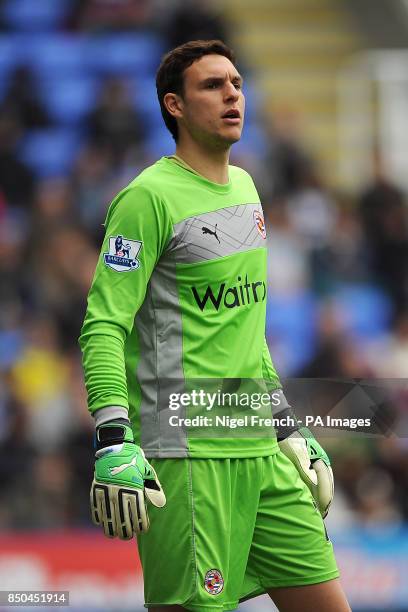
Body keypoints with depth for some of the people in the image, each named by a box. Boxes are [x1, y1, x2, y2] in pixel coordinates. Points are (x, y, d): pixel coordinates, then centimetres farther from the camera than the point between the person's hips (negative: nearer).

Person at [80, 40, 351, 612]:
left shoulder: (244, 186, 17)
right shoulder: (149, 197, -8)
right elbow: (104, 325, -14)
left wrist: (289, 430, 24)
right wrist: (113, 443, -24)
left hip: (263, 453, 8)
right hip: (189, 453, -8)